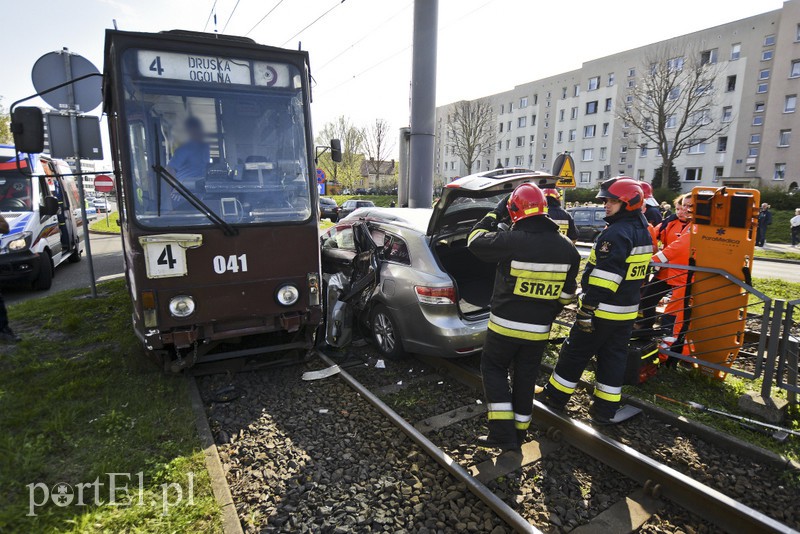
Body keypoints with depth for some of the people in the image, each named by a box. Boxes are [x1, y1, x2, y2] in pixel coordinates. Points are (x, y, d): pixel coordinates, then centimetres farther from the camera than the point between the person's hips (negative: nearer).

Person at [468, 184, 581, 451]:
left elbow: (475, 240, -3)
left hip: (505, 325, -4)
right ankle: (518, 434, 31)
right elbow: (566, 293, 8)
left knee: (493, 369, 14)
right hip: (539, 330, 5)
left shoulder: (511, 241, -21)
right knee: (525, 378, 17)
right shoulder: (567, 248, -2)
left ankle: (503, 432, 10)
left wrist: (495, 214, 6)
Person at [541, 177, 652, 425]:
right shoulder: (642, 232, 12)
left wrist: (588, 308, -23)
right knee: (614, 358, 13)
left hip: (603, 311, -9)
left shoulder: (617, 233, -20)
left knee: (575, 353, 4)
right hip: (627, 312, 9)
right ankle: (605, 411, 21)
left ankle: (555, 397, 18)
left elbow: (603, 276, -25)